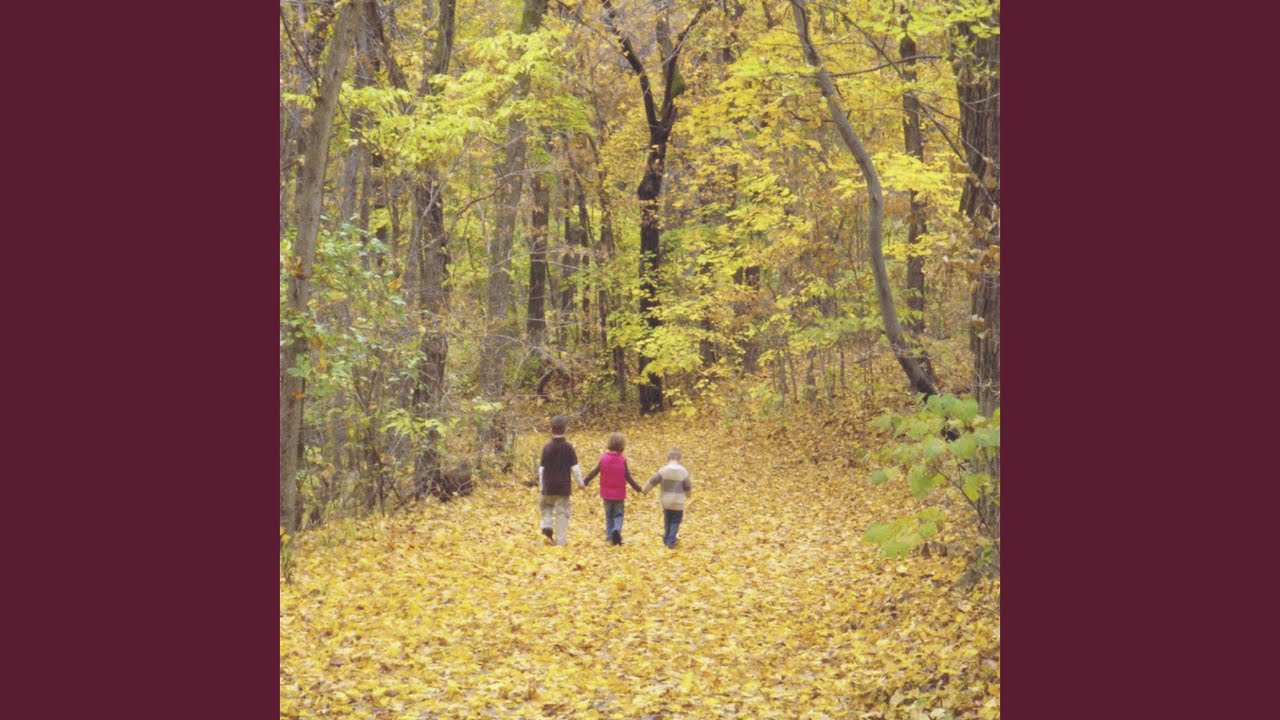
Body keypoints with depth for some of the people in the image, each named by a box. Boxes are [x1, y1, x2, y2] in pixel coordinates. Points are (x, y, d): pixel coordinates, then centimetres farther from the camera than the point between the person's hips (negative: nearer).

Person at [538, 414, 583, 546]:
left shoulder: (547, 447, -2)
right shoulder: (568, 447, -6)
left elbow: (542, 468, 2)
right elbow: (575, 467, -4)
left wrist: (541, 483, 13)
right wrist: (580, 482, 8)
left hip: (549, 486, 1)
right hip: (563, 486, -1)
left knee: (546, 505, 24)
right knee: (562, 512, 4)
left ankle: (547, 526, 1)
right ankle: (561, 540, 4)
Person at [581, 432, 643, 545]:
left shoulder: (603, 458, -6)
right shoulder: (622, 460, -9)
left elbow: (594, 472, -2)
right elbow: (628, 477, -7)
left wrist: (585, 481, 12)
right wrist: (638, 488, 4)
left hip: (606, 494, 2)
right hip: (619, 494, -2)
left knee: (608, 516, 16)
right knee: (618, 515, 10)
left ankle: (609, 536, 13)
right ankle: (617, 530, -16)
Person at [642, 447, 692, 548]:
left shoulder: (663, 470, -9)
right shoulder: (684, 472, -9)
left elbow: (652, 481, -5)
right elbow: (688, 487, 1)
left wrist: (644, 490, 10)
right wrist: (688, 495, 23)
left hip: (666, 502, 2)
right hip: (678, 503, -2)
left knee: (667, 521, 19)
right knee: (675, 521, 7)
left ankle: (666, 539, 29)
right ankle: (671, 541, 0)